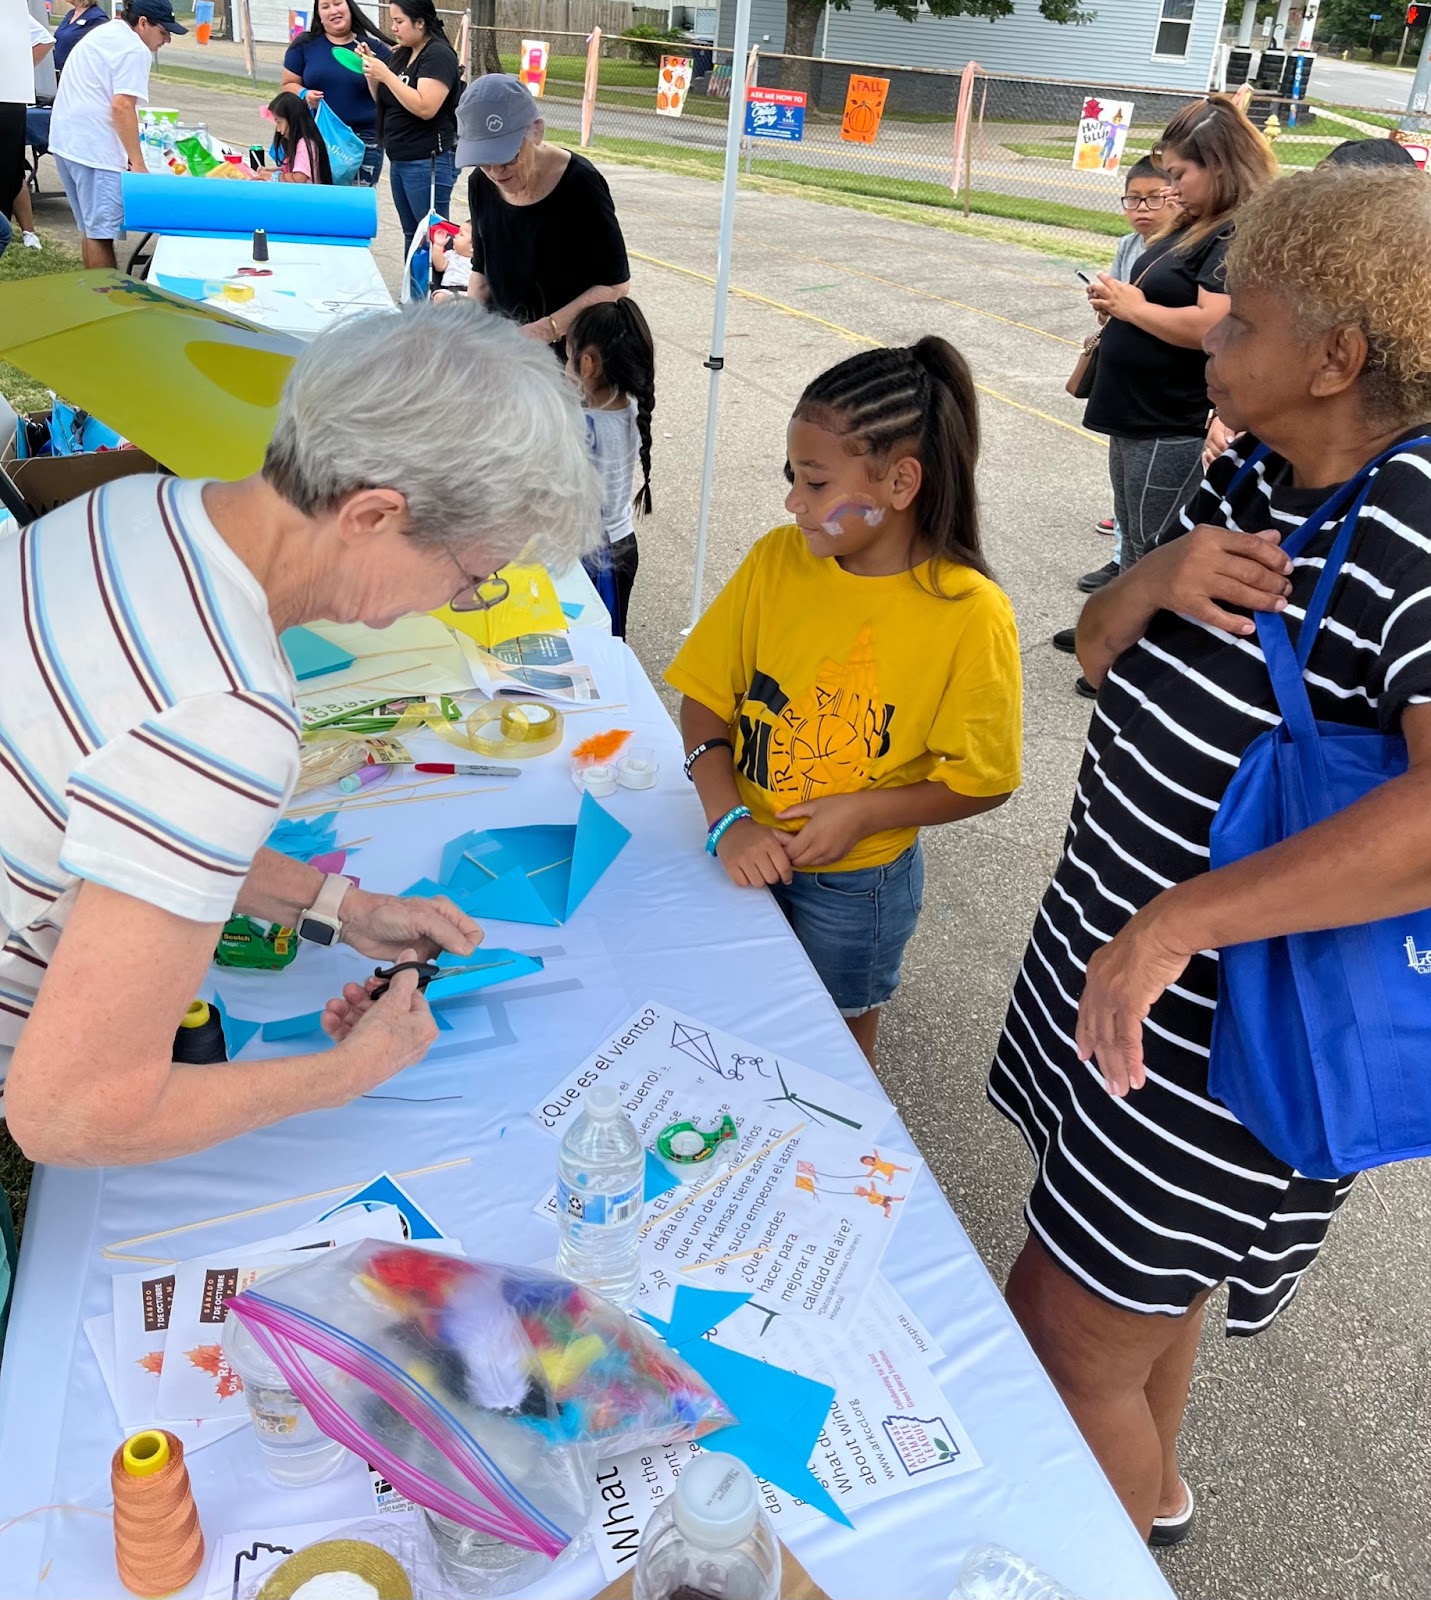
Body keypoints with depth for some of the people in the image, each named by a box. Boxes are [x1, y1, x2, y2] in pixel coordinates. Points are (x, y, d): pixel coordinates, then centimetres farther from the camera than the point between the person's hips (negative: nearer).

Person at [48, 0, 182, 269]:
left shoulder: (103, 33, 21)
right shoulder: (135, 50, -11)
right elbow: (122, 107, -20)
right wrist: (138, 163, -22)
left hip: (64, 140, 10)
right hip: (94, 149, -10)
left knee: (91, 228, 16)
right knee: (102, 233, -8)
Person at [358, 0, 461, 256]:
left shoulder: (438, 55, -12)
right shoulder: (402, 54, 13)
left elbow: (425, 108, -23)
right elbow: (383, 100, 20)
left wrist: (385, 74, -19)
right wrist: (372, 70, 4)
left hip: (428, 162, -9)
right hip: (399, 160, 9)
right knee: (411, 235, 12)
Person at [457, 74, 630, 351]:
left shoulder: (579, 184, -18)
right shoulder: (482, 185, -1)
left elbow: (615, 284, -16)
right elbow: (482, 269, 12)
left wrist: (547, 329, -25)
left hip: (570, 352, -5)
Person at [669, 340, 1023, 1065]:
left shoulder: (971, 615, -20)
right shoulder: (777, 559, -9)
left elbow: (982, 779, -12)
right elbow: (707, 698, -5)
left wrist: (863, 813, -23)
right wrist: (727, 819, -18)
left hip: (854, 882, -3)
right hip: (743, 854, 3)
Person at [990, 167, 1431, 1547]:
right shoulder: (1251, 479, 1)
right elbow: (1099, 657, 6)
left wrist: (1178, 921, -38)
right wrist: (1155, 579, -15)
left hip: (1232, 1044, -8)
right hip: (1113, 960, 8)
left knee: (1062, 1340, 6)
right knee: (1132, 1278, 27)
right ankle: (1152, 1493, 55)